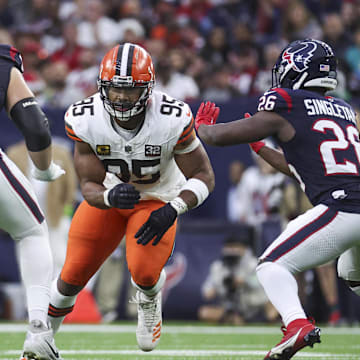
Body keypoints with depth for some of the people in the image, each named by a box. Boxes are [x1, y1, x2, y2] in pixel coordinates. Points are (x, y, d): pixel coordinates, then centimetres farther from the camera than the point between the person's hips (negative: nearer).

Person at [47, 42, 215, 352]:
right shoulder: (85, 120, -25)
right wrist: (109, 197, -41)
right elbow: (89, 185, -17)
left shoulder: (173, 120, -30)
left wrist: (172, 210, -35)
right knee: (73, 276, -1)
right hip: (109, 197, 2)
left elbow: (203, 176, -19)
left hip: (157, 200, -2)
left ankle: (149, 301, 15)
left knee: (144, 272, -24)